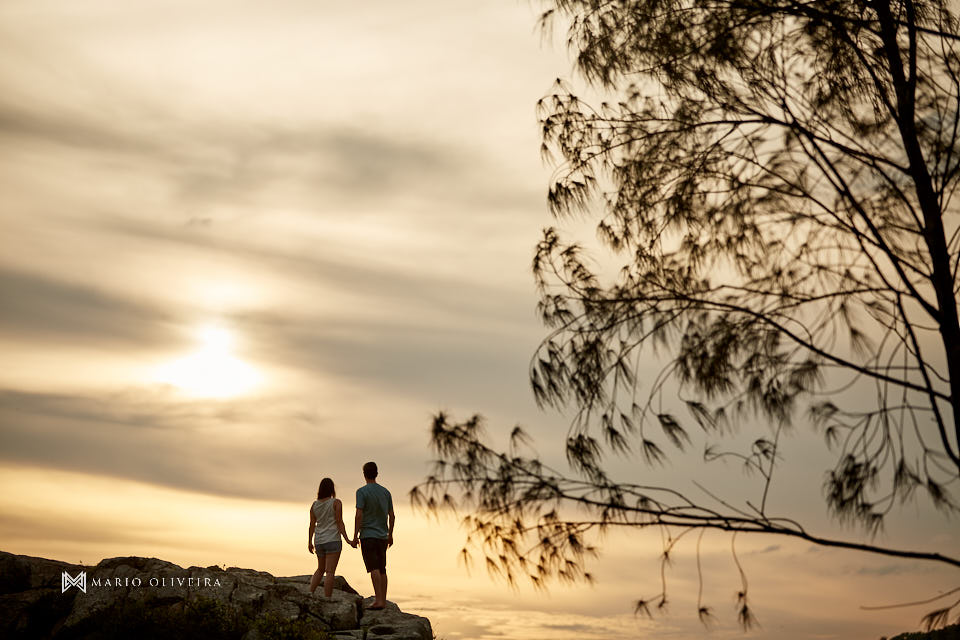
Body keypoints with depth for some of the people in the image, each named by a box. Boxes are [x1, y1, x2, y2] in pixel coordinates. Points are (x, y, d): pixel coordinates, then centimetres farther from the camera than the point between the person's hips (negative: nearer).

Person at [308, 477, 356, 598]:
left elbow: (312, 525, 9)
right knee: (330, 572, -8)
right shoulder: (336, 503, -6)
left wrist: (310, 542, 19)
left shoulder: (314, 504, 7)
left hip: (319, 542, 5)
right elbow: (339, 523, -11)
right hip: (332, 540, -5)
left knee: (321, 569, 22)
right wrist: (348, 540, -13)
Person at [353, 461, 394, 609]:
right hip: (382, 536, 6)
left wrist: (355, 535, -11)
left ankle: (379, 600, -18)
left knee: (374, 568, -11)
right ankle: (383, 600, 16)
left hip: (368, 535, -6)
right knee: (382, 568, 12)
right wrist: (390, 535, 19)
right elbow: (392, 516, 11)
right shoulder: (385, 492, 9)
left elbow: (359, 515, -15)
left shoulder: (362, 492, -7)